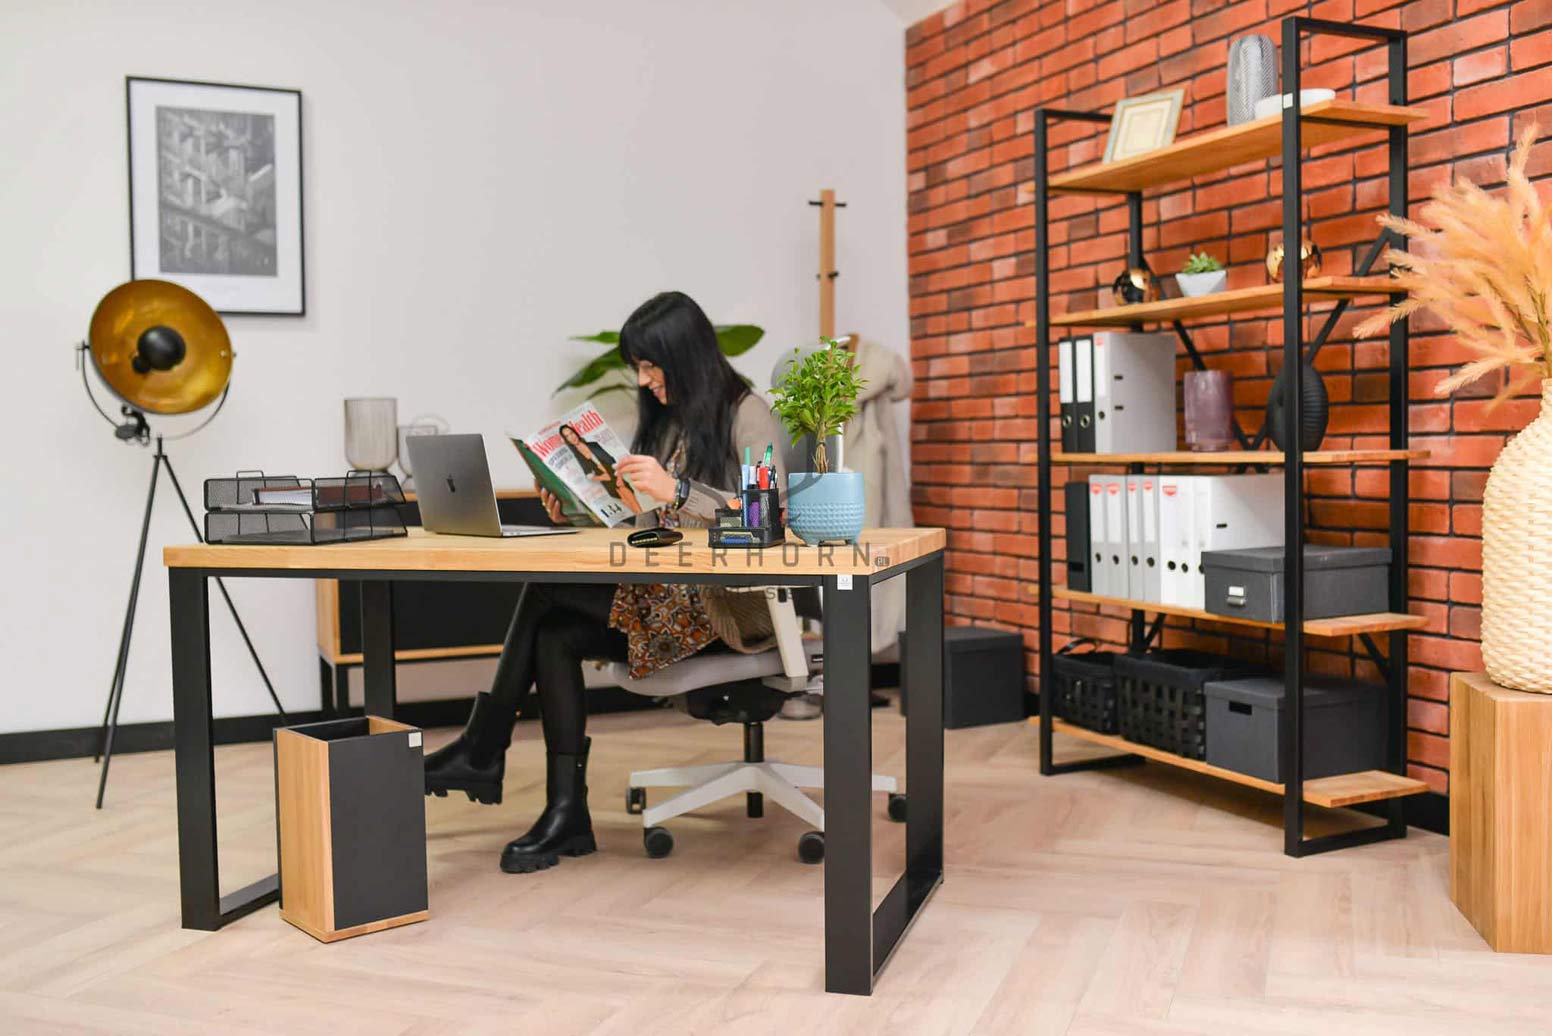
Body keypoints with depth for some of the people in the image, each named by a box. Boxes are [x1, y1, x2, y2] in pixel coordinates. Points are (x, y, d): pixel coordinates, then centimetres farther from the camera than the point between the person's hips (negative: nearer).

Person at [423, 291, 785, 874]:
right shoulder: (665, 421, 17)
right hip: (662, 592, 8)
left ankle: (483, 752, -5)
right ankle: (567, 814, -15)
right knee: (553, 637, -19)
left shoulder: (747, 415, -6)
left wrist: (676, 491, -29)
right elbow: (646, 526, 16)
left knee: (545, 590, -19)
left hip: (728, 604, -8)